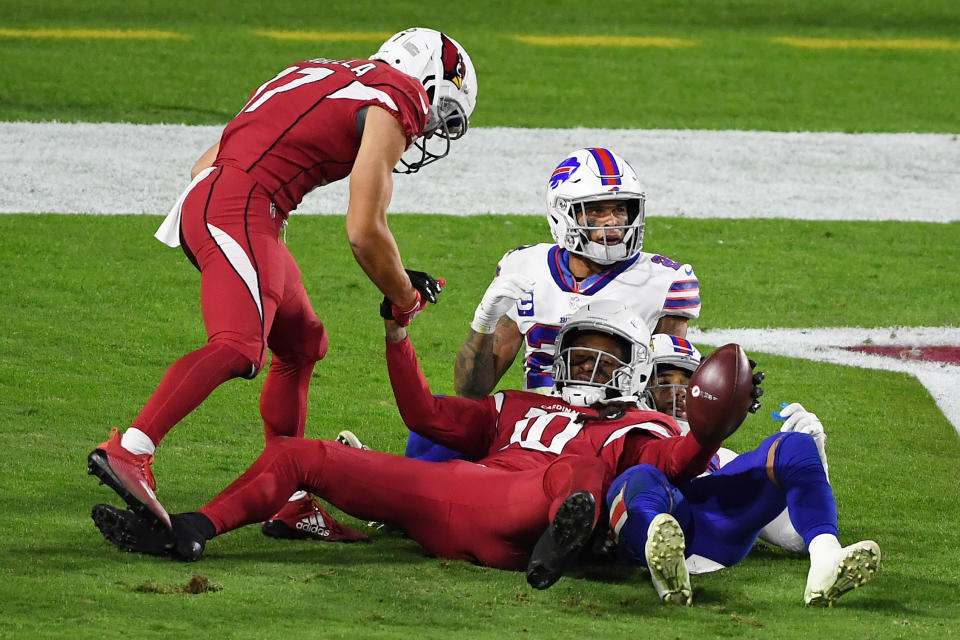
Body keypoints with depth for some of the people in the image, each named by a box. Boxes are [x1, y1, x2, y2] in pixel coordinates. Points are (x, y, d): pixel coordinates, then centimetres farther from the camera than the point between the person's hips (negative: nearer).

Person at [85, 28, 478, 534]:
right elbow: (365, 233, -4)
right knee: (239, 348, -25)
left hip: (204, 197, 10)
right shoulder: (398, 103, 2)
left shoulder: (317, 76, 28)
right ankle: (127, 452, -38)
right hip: (241, 211, -10)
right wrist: (406, 299, 12)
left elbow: (206, 164, 28)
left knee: (303, 345, 20)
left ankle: (289, 500, 20)